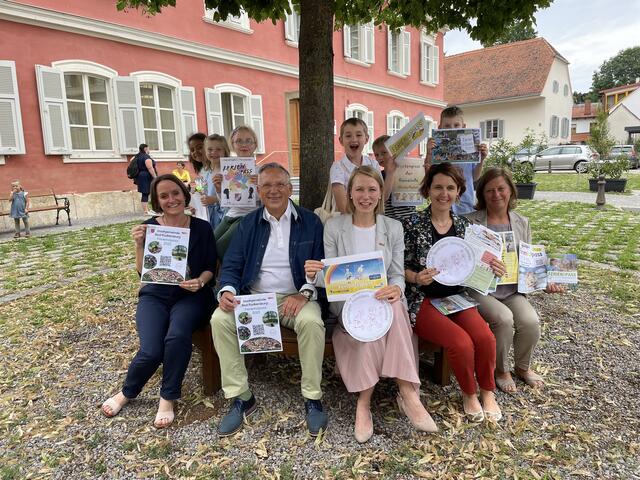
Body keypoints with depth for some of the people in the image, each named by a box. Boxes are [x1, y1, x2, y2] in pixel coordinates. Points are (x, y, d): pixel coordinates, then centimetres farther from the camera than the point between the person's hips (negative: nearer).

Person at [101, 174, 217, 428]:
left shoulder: (201, 228, 0)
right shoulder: (149, 228, 1)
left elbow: (210, 267, 5)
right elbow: (142, 272, -1)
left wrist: (200, 281, -16)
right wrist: (139, 245, -16)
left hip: (190, 295, -1)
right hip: (155, 295, 1)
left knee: (177, 336, -32)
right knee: (151, 351, -21)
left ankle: (168, 398, -6)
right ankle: (126, 392, 14)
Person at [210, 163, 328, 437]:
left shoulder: (310, 222, 3)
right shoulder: (248, 224, 10)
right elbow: (231, 266, 6)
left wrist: (304, 293, -19)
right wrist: (227, 291, -16)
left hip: (296, 298, -2)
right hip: (253, 297, 3)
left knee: (311, 322, -33)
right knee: (219, 319, -22)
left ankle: (312, 398, -12)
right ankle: (241, 397, -8)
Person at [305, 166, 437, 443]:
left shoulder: (393, 228, 7)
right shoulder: (334, 226, 2)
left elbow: (397, 275, 1)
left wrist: (395, 289, -24)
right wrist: (314, 274, -26)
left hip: (383, 300, 2)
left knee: (391, 306, -34)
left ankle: (364, 402, -29)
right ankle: (408, 394, -21)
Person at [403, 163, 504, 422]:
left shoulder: (464, 225, 10)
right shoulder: (413, 223, -4)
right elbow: (401, 267, -3)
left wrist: (492, 269, -3)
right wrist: (417, 277, -23)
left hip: (457, 296, 4)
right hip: (423, 300, -4)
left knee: (486, 337, -21)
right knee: (462, 342, -25)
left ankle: (487, 392, 8)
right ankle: (468, 394, 6)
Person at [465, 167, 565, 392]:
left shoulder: (522, 223, 10)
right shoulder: (471, 222, -5)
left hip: (512, 289, 4)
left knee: (530, 321, -20)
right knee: (503, 318, -29)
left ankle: (523, 367, 13)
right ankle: (501, 370, 1)